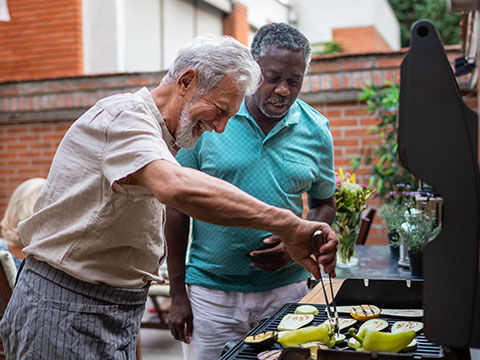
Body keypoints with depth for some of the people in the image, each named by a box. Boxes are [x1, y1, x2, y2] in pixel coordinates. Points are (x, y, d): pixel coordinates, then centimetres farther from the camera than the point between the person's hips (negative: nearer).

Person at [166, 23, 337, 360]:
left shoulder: (316, 131, 0)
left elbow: (324, 204, 12)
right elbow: (178, 205, -2)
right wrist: (177, 294, -2)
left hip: (286, 290, 2)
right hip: (210, 292, -2)